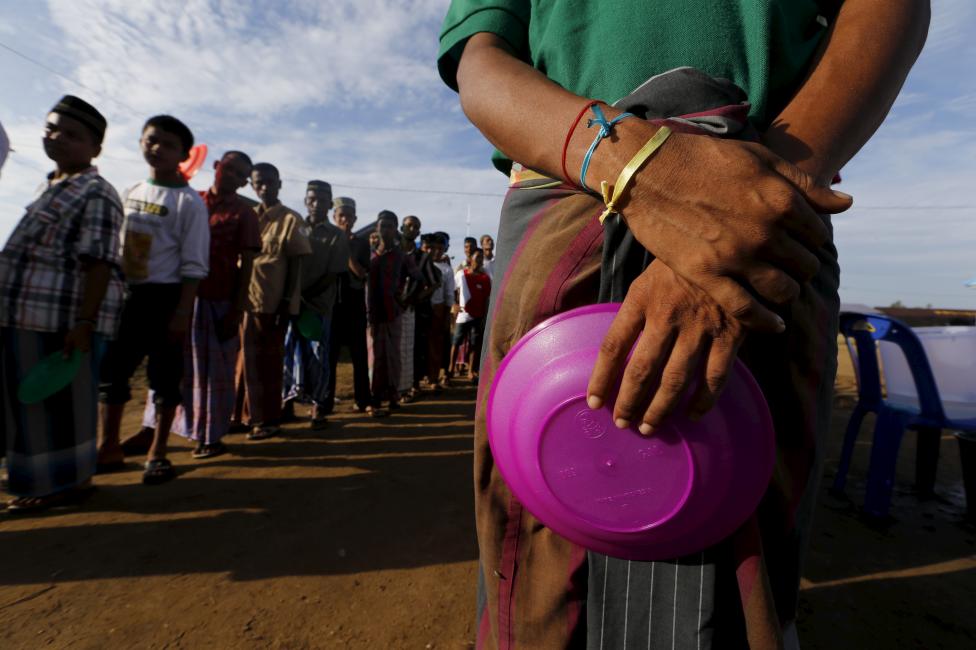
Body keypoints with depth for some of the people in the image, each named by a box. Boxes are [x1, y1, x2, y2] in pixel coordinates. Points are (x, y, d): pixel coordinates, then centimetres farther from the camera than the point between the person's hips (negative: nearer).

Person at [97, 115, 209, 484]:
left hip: (164, 296, -6)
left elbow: (193, 265, -12)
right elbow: (115, 247, 18)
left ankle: (157, 454, 14)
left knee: (165, 375, 1)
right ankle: (109, 447, 26)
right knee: (111, 369, 11)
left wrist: (182, 312, -17)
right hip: (125, 293, 7)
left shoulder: (188, 201, -7)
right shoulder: (129, 194, 14)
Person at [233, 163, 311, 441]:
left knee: (268, 362, 1)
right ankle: (244, 413, 24)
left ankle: (267, 419, 11)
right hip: (246, 299, 5)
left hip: (273, 302, -5)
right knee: (246, 360, 11)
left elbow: (295, 264, -6)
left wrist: (287, 302, -12)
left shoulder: (290, 219, -2)